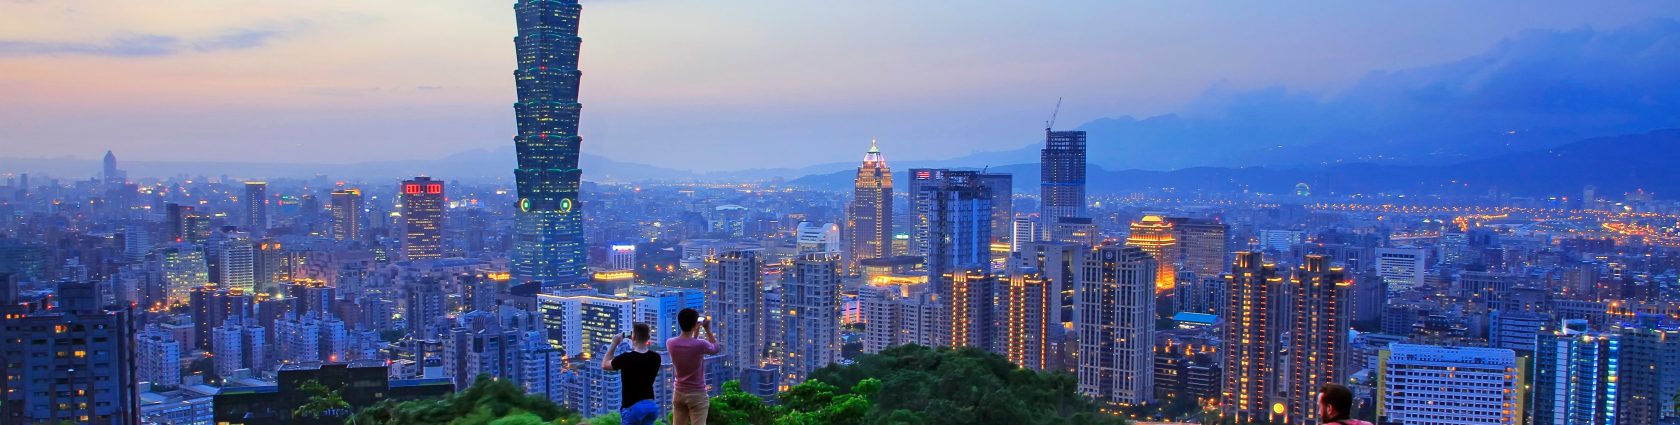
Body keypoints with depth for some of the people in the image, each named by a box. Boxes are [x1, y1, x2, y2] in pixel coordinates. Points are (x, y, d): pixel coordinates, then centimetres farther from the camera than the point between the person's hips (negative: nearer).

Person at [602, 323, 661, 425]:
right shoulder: (655, 358, -2)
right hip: (651, 405, 5)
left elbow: (604, 365, 4)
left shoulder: (626, 358, -15)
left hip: (633, 407, -5)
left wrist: (614, 344, 7)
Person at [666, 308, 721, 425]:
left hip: (679, 393, 5)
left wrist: (696, 332, 20)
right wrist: (708, 329, 10)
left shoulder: (670, 343, -6)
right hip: (697, 394, -5)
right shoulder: (700, 344, -20)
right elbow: (716, 348, 4)